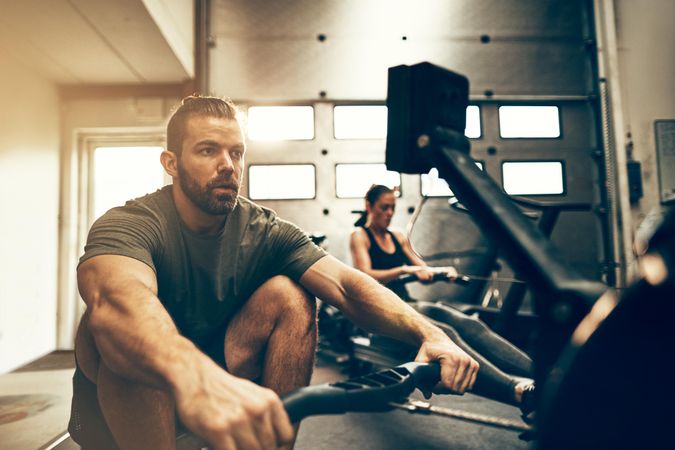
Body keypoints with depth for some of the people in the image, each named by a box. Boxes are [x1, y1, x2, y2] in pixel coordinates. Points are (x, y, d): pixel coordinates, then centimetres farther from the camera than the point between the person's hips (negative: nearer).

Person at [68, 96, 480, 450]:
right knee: (118, 321, -34)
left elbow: (347, 284, -22)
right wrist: (195, 379, -64)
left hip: (218, 377, 3)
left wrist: (428, 332, -38)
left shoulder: (265, 232, -8)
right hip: (118, 402, -2)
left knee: (288, 295, -20)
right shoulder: (128, 226, -20)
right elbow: (118, 299, -44)